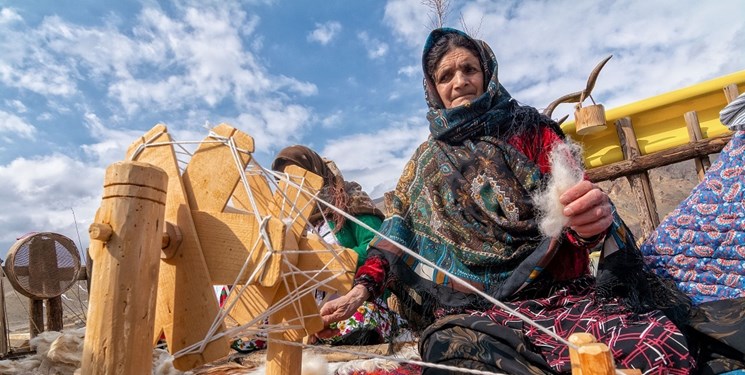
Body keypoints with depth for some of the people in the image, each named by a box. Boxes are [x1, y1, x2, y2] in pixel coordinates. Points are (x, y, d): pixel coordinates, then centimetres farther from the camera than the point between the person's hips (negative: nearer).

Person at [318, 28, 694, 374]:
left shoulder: (529, 128, 10)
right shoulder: (427, 159, 16)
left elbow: (569, 198, 1)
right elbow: (397, 230, 14)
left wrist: (593, 220, -24)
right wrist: (361, 289, 1)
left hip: (556, 293, 1)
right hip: (467, 309, 0)